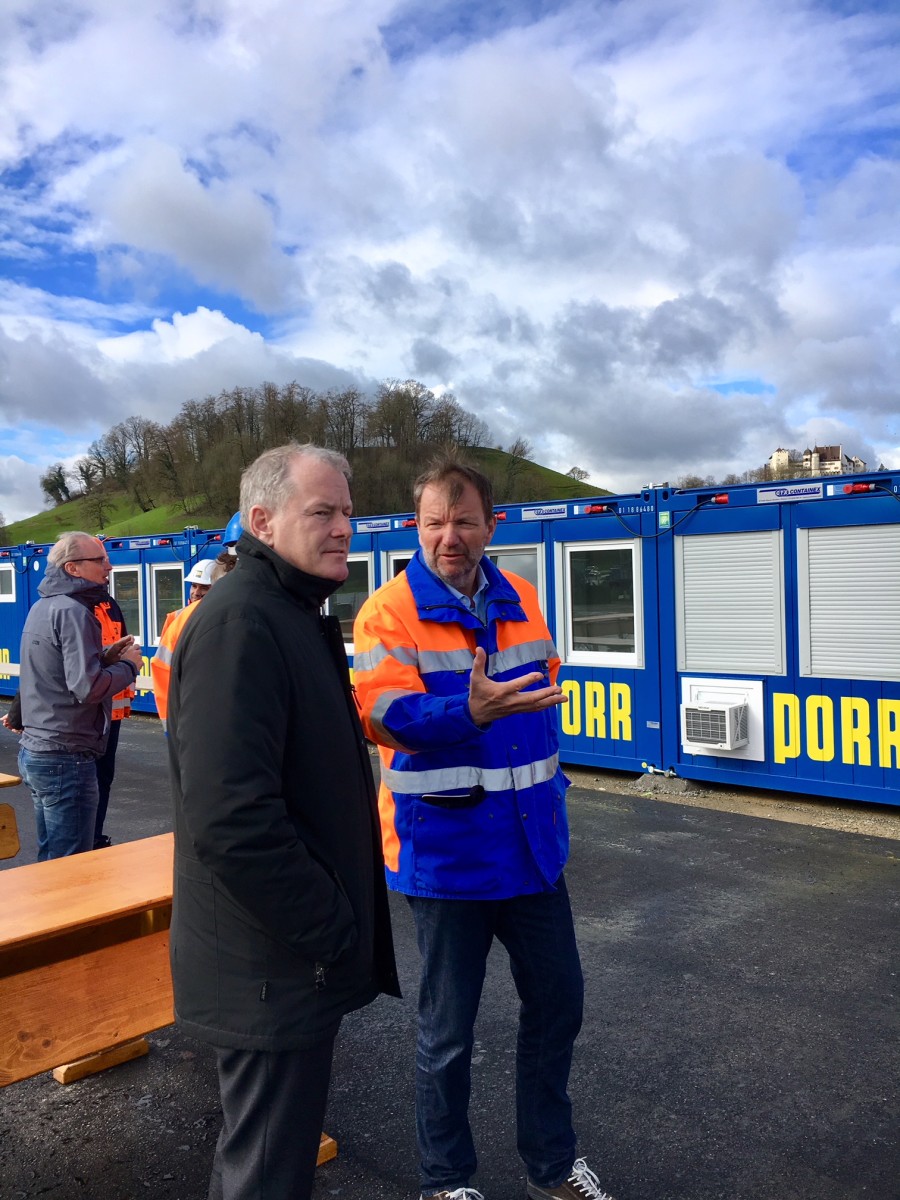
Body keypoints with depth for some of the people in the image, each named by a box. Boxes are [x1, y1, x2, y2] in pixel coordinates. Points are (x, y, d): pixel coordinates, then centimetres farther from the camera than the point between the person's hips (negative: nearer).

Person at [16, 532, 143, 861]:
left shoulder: (42, 607, 12)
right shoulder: (73, 611, -17)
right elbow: (88, 686, -26)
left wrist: (104, 656, 8)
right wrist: (128, 665, -10)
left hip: (34, 749, 10)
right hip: (66, 758, -10)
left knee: (50, 857, 20)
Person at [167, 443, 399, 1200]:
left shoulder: (294, 614, 11)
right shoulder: (240, 622, -22)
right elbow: (231, 819, -30)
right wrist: (328, 929, -19)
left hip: (295, 953, 10)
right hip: (275, 966, -10)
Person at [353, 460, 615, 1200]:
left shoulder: (520, 600, 6)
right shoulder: (389, 612, -12)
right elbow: (382, 717, -23)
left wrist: (550, 786, 11)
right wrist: (471, 711, -38)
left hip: (530, 845, 6)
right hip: (445, 852, -6)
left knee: (558, 1002, 18)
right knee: (449, 1028, 11)